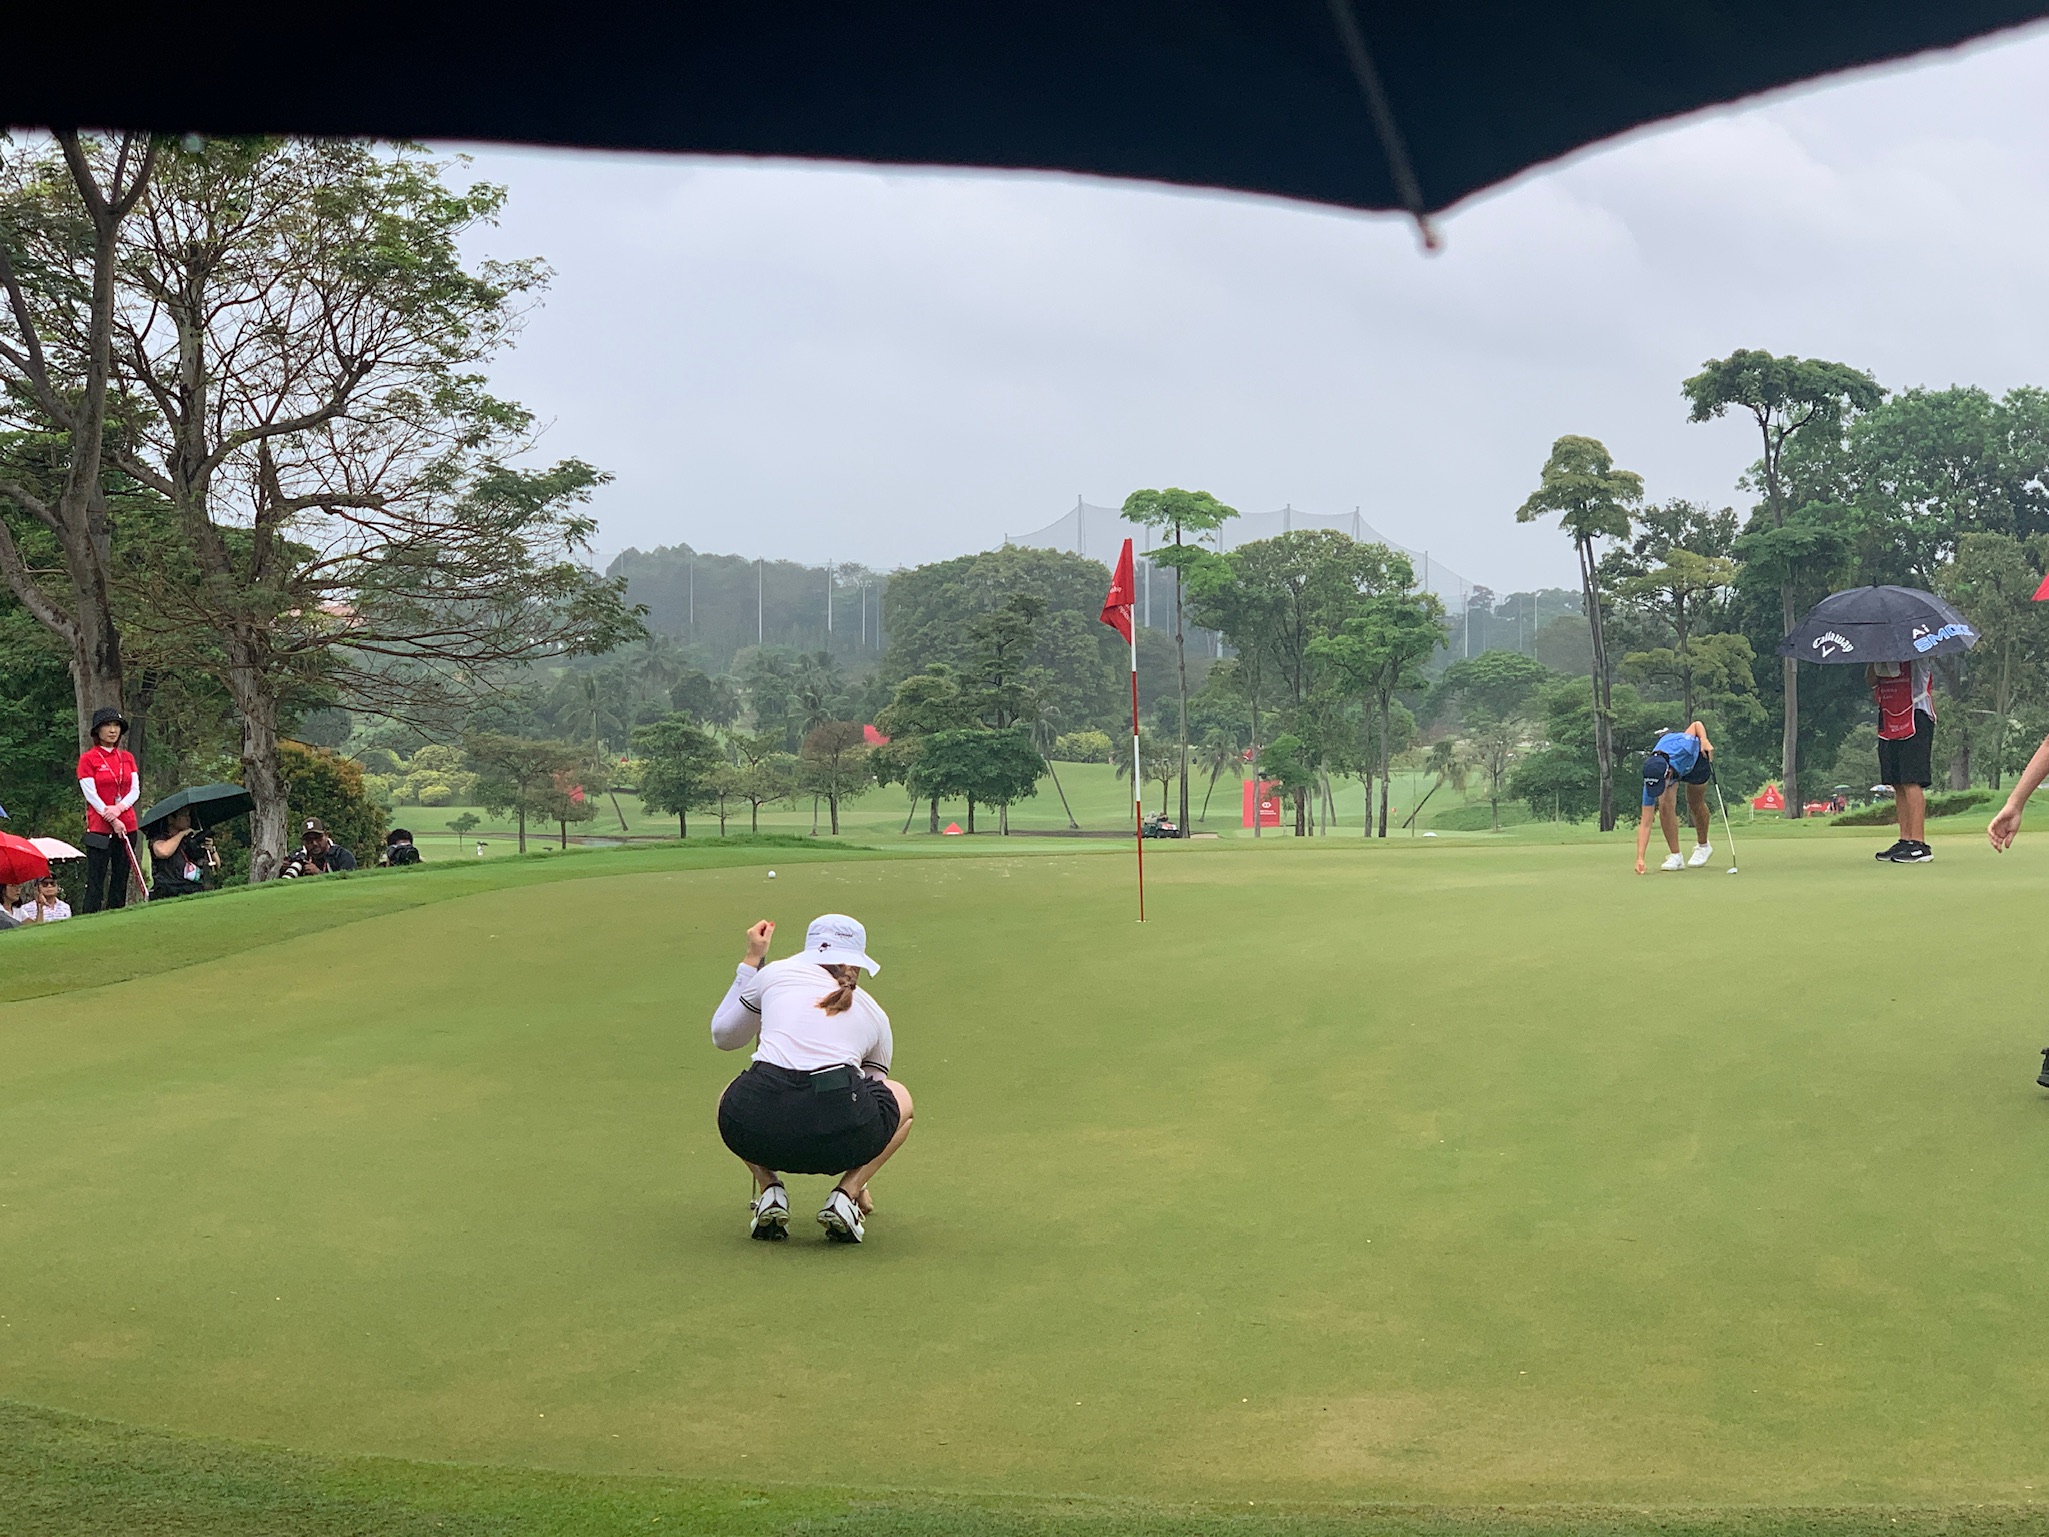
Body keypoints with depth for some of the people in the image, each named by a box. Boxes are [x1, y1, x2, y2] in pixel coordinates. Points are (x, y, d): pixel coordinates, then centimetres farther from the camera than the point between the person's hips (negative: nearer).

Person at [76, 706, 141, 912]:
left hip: (127, 825, 5)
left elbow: (135, 790, 6)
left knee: (121, 880, 5)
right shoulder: (87, 759, -1)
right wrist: (112, 820, -14)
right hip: (99, 827, -5)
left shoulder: (127, 757, 13)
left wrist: (119, 808, -13)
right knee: (96, 882, -8)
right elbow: (91, 795, -7)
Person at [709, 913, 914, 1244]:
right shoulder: (874, 1013, 27)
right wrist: (858, 1184, 55)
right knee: (900, 1098, 33)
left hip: (757, 1131, 1)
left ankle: (770, 1190, 13)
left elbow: (723, 1036, 37)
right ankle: (846, 1195, 11)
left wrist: (750, 962, 48)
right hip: (836, 1138, -1)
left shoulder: (775, 974, 22)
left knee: (731, 1097, 38)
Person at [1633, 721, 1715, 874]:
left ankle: (1703, 846, 35)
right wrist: (1640, 858, -41)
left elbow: (1697, 724, -23)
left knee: (1696, 805, 8)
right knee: (1665, 806, -20)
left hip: (1697, 756, 0)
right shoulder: (1652, 778, -38)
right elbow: (1645, 823, -34)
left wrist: (1704, 740, -41)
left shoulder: (1682, 748, -46)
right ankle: (1676, 856, -7)